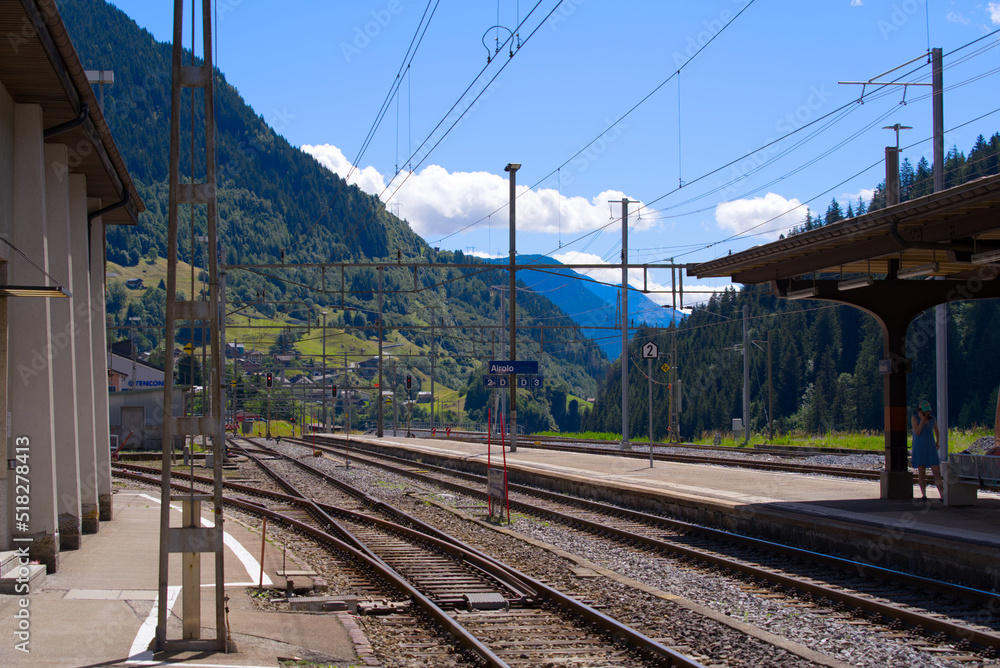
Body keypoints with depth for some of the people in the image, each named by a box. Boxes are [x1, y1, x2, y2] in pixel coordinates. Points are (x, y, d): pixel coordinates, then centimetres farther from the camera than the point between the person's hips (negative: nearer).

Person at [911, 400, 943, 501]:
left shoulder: (932, 419, 6)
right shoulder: (915, 418, -4)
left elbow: (936, 431, 23)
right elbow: (917, 432, -16)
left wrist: (937, 441, 10)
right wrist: (922, 419, -17)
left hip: (931, 448, 2)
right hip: (919, 449, -2)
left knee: (937, 472, -5)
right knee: (921, 472, 2)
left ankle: (943, 495, -9)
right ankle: (923, 495, 10)